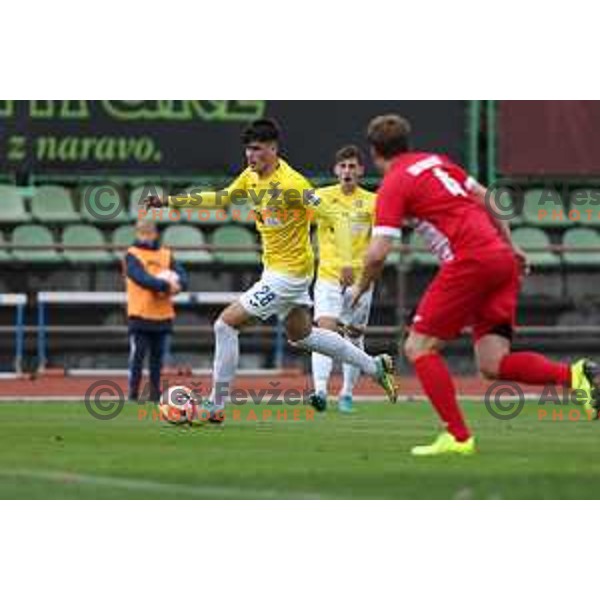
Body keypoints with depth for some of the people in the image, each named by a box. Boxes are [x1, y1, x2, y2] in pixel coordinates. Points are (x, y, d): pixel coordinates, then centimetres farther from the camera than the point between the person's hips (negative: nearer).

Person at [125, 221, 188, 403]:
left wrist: (176, 285, -21)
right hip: (140, 315, -4)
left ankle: (155, 393, 14)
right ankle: (133, 393, 0)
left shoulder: (166, 255, 12)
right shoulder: (132, 255, 0)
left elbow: (182, 276, 2)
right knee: (137, 356, -5)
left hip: (163, 315, 4)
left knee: (158, 357, 8)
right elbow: (141, 278, -17)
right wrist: (165, 285, -25)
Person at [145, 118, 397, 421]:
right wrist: (171, 200, 10)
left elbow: (336, 218, -23)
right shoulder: (251, 177, 2)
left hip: (288, 272, -10)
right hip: (275, 268, 10)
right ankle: (374, 366, 35)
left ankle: (216, 405, -2)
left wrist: (346, 261, -34)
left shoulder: (290, 184, -23)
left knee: (226, 324, -10)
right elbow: (222, 198, 18)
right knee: (301, 335, 25)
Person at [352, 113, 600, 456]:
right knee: (492, 364, 3)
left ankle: (458, 437, -5)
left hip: (470, 262, -8)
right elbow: (485, 199, 24)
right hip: (502, 259, 8)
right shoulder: (436, 161, 22)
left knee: (419, 347, 2)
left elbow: (378, 254, -8)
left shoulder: (393, 186, -1)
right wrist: (511, 247, 28)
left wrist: (363, 286, 11)